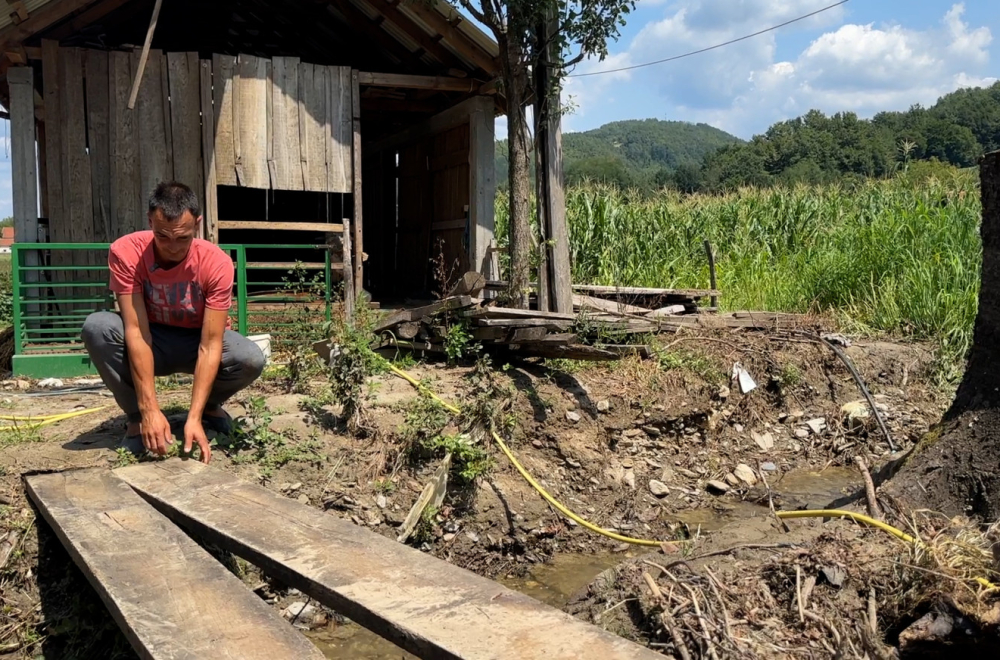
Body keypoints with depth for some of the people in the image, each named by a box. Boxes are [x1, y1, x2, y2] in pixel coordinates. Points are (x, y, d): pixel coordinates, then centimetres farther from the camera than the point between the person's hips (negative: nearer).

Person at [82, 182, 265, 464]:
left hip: (197, 342, 0)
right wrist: (150, 409, -35)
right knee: (96, 327, -30)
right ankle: (137, 418, -10)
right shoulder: (126, 252, -25)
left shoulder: (216, 263, -26)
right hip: (152, 341, 1)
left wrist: (194, 417, -37)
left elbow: (210, 345, -29)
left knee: (251, 359, -31)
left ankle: (209, 407, 4)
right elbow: (136, 332, -28)